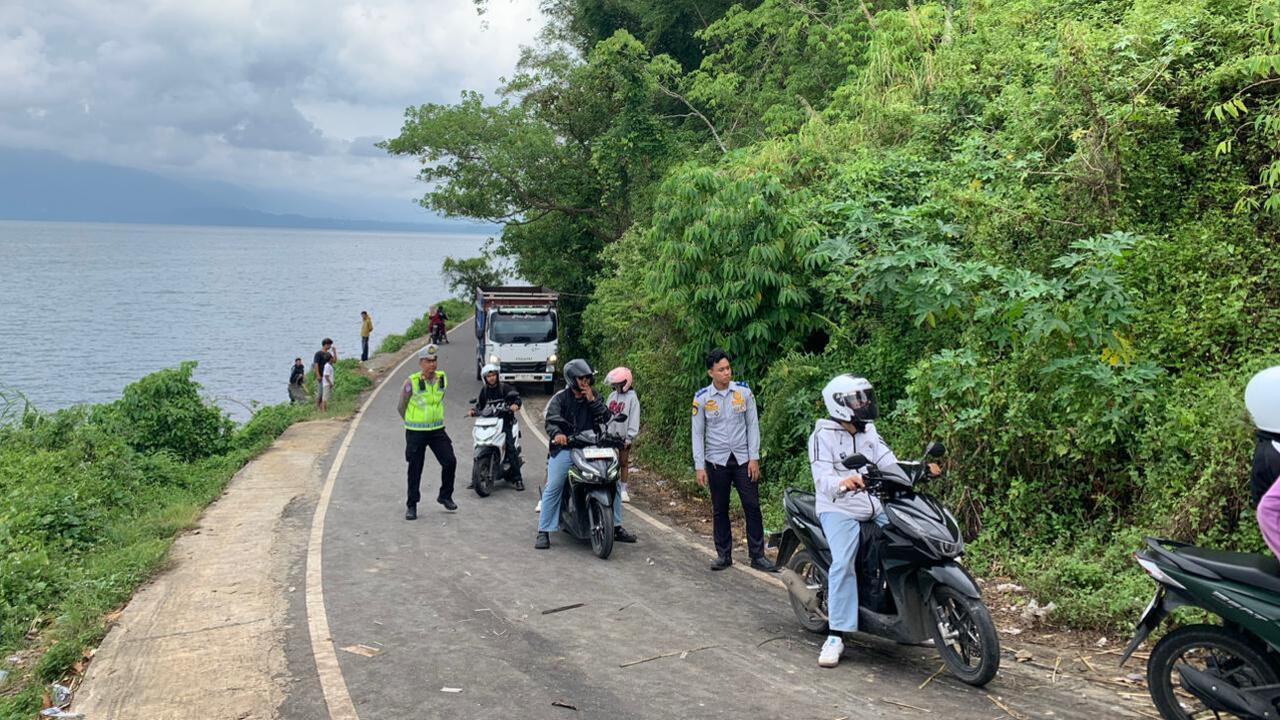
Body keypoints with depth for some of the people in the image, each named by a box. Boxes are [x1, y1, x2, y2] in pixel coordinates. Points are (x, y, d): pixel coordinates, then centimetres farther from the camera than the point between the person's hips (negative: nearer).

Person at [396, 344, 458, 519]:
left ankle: (445, 496, 18)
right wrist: (413, 422, 8)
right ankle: (411, 505, 15)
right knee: (415, 470, 3)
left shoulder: (443, 378, 0)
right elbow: (401, 407, -2)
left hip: (437, 430, 4)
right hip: (416, 432, -4)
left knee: (450, 462, -2)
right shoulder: (412, 382, -14)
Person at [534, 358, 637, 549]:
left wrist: (592, 400, -11)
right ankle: (543, 532, -5)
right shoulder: (560, 398, 0)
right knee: (553, 488, -13)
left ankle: (616, 527, 12)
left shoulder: (594, 396, 12)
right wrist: (557, 433, -37)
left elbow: (606, 417, 1)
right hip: (564, 448, -3)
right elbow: (551, 419, -16)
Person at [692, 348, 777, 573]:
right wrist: (699, 466, -3)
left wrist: (754, 457, -3)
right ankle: (723, 555, 18)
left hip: (743, 459, 0)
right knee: (719, 510, 7)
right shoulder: (702, 398, -3)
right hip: (716, 461, 0)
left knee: (752, 507, -1)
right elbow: (697, 434, 1)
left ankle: (757, 555, 6)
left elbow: (753, 425, 3)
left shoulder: (744, 392, 0)